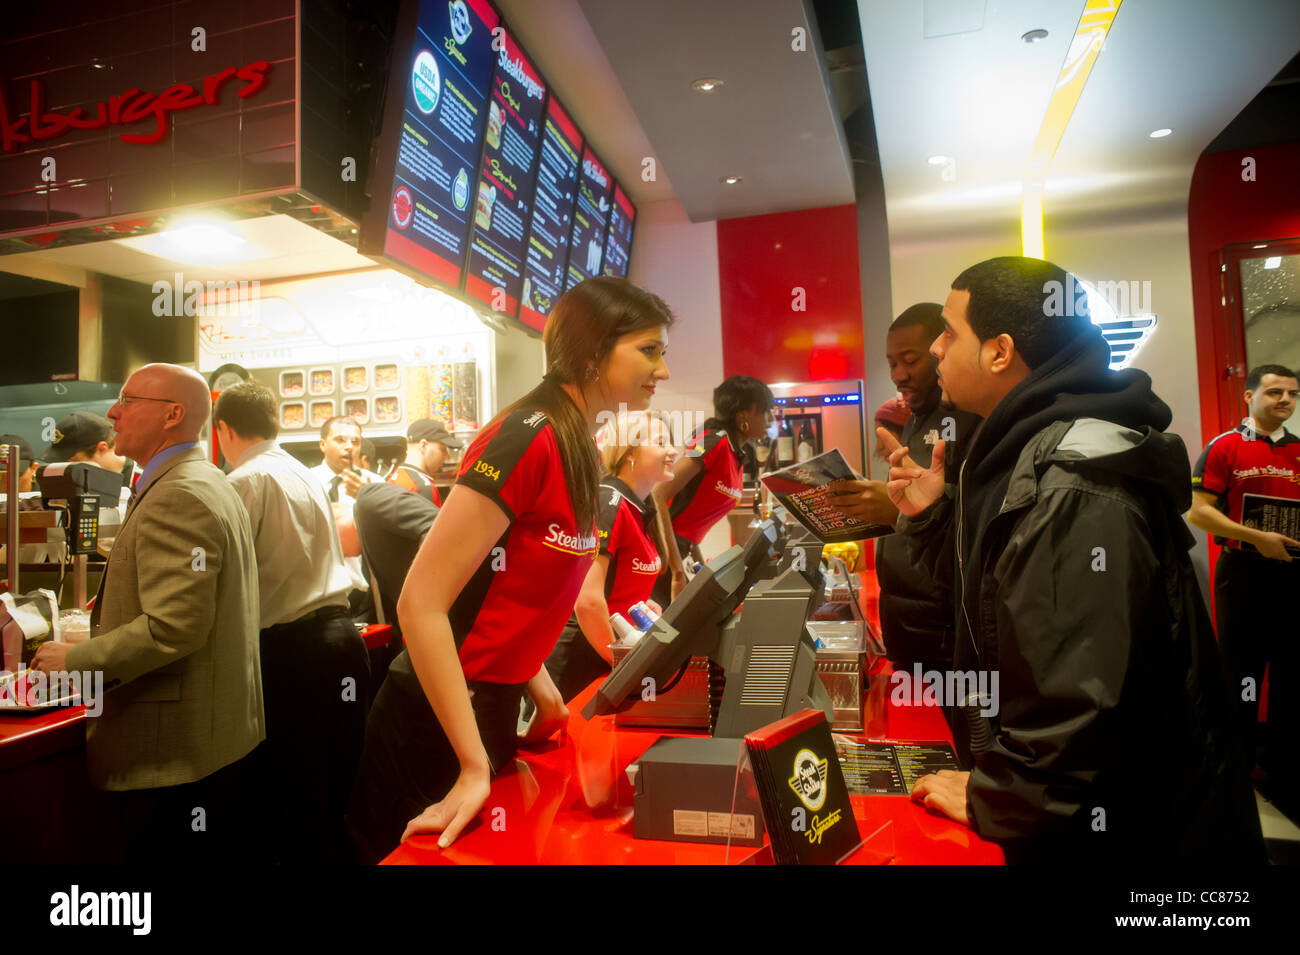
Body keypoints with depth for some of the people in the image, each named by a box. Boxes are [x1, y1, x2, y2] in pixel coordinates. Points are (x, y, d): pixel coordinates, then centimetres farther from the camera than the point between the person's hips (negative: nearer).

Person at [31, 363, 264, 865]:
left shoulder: (176, 499, -20)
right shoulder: (214, 485, 13)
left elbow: (175, 627, -25)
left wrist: (76, 659, -13)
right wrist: (111, 614, 22)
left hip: (177, 745, -10)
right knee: (224, 853, 20)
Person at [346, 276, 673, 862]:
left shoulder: (577, 447, 5)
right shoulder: (525, 440, -23)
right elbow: (420, 603, -25)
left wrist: (542, 690, 11)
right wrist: (474, 767, -23)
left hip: (493, 706, 9)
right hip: (438, 722, -9)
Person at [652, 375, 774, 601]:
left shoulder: (736, 455, 12)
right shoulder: (714, 442, -15)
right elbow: (659, 496, -22)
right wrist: (677, 570, -23)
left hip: (679, 549, 9)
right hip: (661, 549, -9)